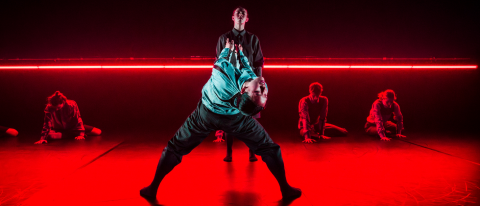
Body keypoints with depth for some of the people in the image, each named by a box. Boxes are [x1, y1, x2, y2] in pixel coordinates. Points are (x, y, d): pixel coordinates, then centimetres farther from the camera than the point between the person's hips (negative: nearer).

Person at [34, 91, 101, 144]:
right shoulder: (49, 108, -25)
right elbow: (47, 123, -25)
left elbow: (78, 119, -23)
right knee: (48, 135, -37)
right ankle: (70, 135, -13)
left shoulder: (71, 105, -27)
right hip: (59, 129, 0)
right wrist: (43, 138, -35)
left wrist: (81, 134, -29)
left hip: (72, 127, 1)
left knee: (98, 132, -11)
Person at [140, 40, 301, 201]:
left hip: (206, 115, 0)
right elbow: (246, 67, -10)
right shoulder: (262, 90, -32)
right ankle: (285, 189, 18)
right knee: (269, 148, 14)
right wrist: (240, 51, 6)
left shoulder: (226, 73, -43)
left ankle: (153, 189, 21)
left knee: (175, 148, 15)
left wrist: (228, 48, 3)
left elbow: (221, 60, -17)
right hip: (235, 119, 1)